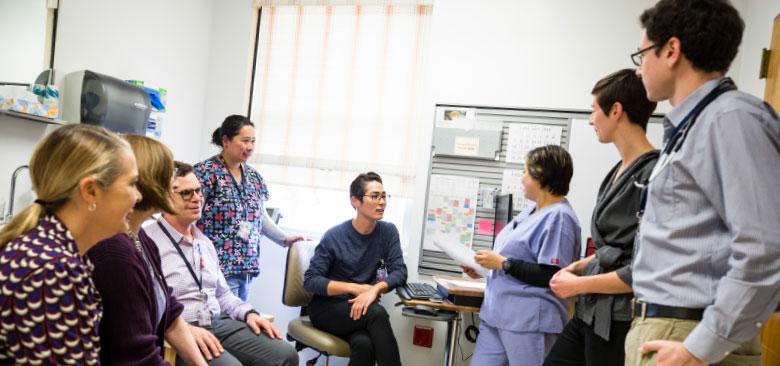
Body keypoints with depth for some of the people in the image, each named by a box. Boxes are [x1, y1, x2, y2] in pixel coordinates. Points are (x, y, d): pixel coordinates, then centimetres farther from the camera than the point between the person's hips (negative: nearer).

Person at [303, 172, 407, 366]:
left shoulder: (388, 232, -1)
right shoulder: (334, 236, -11)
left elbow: (400, 272, -10)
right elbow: (310, 281, -12)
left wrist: (375, 289, -30)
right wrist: (356, 288, -20)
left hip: (360, 308, 3)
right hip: (327, 308, -2)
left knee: (364, 343, -33)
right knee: (376, 312, -32)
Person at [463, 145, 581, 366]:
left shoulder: (559, 217, -15)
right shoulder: (532, 210, 15)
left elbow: (550, 277, -21)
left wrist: (502, 263, -17)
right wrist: (484, 269, 10)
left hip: (529, 322, -9)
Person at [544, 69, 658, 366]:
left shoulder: (652, 174, -19)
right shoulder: (620, 171, 7)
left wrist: (579, 284, -12)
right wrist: (579, 265, 5)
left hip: (619, 320, -8)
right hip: (591, 312, 8)